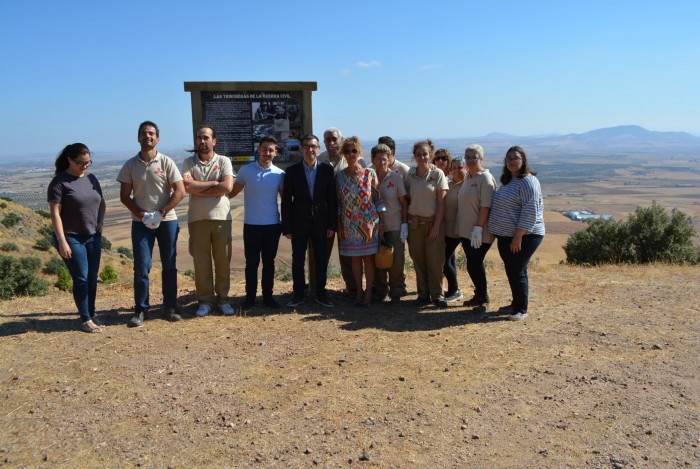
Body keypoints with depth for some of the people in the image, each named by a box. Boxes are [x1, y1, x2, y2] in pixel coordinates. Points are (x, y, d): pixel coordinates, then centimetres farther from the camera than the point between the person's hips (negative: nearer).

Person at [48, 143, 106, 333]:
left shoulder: (91, 178, 8)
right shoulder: (60, 182, -10)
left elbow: (102, 202, 22)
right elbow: (55, 213, -13)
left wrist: (100, 222, 7)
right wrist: (62, 241, -18)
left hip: (93, 237, 6)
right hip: (72, 238, -6)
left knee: (92, 278, 10)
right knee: (81, 279, -3)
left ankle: (92, 315, 22)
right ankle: (86, 320, 8)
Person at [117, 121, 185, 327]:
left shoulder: (166, 162, -3)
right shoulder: (130, 165, 3)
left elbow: (180, 191, -7)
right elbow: (124, 195, 4)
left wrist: (161, 213, -14)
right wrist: (139, 213, -11)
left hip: (167, 221, -1)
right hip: (141, 223, 1)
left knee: (169, 266, 7)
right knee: (141, 268, -1)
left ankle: (170, 307, 18)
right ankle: (140, 310, 10)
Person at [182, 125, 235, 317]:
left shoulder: (224, 161, 4)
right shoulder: (189, 162, 6)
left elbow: (227, 187, -12)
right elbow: (186, 186, -12)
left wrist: (199, 190, -8)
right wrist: (214, 183, -9)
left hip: (221, 218, 0)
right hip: (197, 219, 1)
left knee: (223, 260, 5)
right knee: (201, 261, 5)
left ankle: (222, 298, 18)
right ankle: (205, 300, 16)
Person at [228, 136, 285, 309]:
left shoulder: (280, 174, 0)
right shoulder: (245, 170, -2)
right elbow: (232, 192, 5)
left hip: (272, 225, 1)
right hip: (251, 225, -1)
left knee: (269, 262, 10)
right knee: (251, 263, 5)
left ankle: (268, 296, 20)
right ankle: (250, 296, 17)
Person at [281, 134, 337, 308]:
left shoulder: (327, 169, 0)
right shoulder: (292, 171, -2)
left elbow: (332, 199, 1)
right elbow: (286, 201, -2)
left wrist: (332, 225, -3)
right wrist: (287, 227, -5)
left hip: (320, 222, 1)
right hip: (299, 222, 0)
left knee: (321, 260, 8)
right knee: (297, 260, 6)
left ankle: (320, 294, 21)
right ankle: (298, 295, 19)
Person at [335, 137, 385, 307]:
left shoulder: (369, 173, -4)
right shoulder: (340, 176, 2)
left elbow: (378, 198, -1)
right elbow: (338, 202, 5)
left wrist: (380, 221, -5)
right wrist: (339, 226, 3)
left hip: (368, 222, -2)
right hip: (349, 225, 2)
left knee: (368, 257, 4)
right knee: (355, 258, 9)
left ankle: (368, 292, 14)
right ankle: (358, 291, 21)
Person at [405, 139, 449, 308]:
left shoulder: (437, 174, -5)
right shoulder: (410, 174, 4)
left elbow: (441, 202, -7)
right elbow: (407, 199, 8)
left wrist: (436, 226, -11)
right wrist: (406, 221, -2)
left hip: (433, 222, -3)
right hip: (414, 223, 3)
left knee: (435, 261, -2)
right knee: (418, 260, 6)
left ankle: (437, 295, 11)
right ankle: (423, 294, 18)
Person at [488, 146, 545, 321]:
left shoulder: (528, 181, -14)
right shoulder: (508, 181, 15)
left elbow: (530, 211, -21)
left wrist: (518, 236, -23)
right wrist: (500, 233, 20)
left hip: (523, 236, -9)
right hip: (506, 236, 9)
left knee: (517, 271, -6)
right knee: (511, 271, 15)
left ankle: (521, 309, 5)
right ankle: (516, 304, 28)